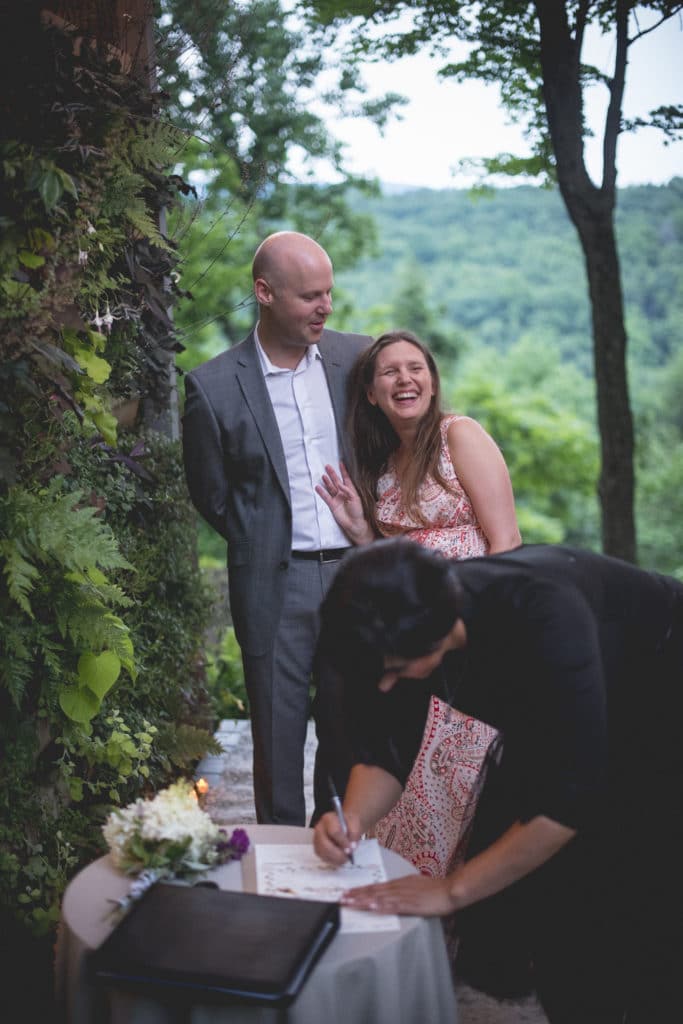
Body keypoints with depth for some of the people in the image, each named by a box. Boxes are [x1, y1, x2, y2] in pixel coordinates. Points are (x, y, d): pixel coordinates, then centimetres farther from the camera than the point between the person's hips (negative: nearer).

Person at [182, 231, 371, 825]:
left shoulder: (358, 357, 1)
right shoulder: (215, 386, -7)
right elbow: (212, 494, 5)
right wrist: (262, 547, 8)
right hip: (276, 586, -2)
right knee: (279, 738, 8)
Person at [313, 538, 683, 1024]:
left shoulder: (542, 615, -41)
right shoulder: (407, 622, -21)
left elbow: (569, 793, -40)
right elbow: (385, 747, -9)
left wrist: (451, 891, -34)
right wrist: (352, 820, -28)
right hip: (558, 714, 6)